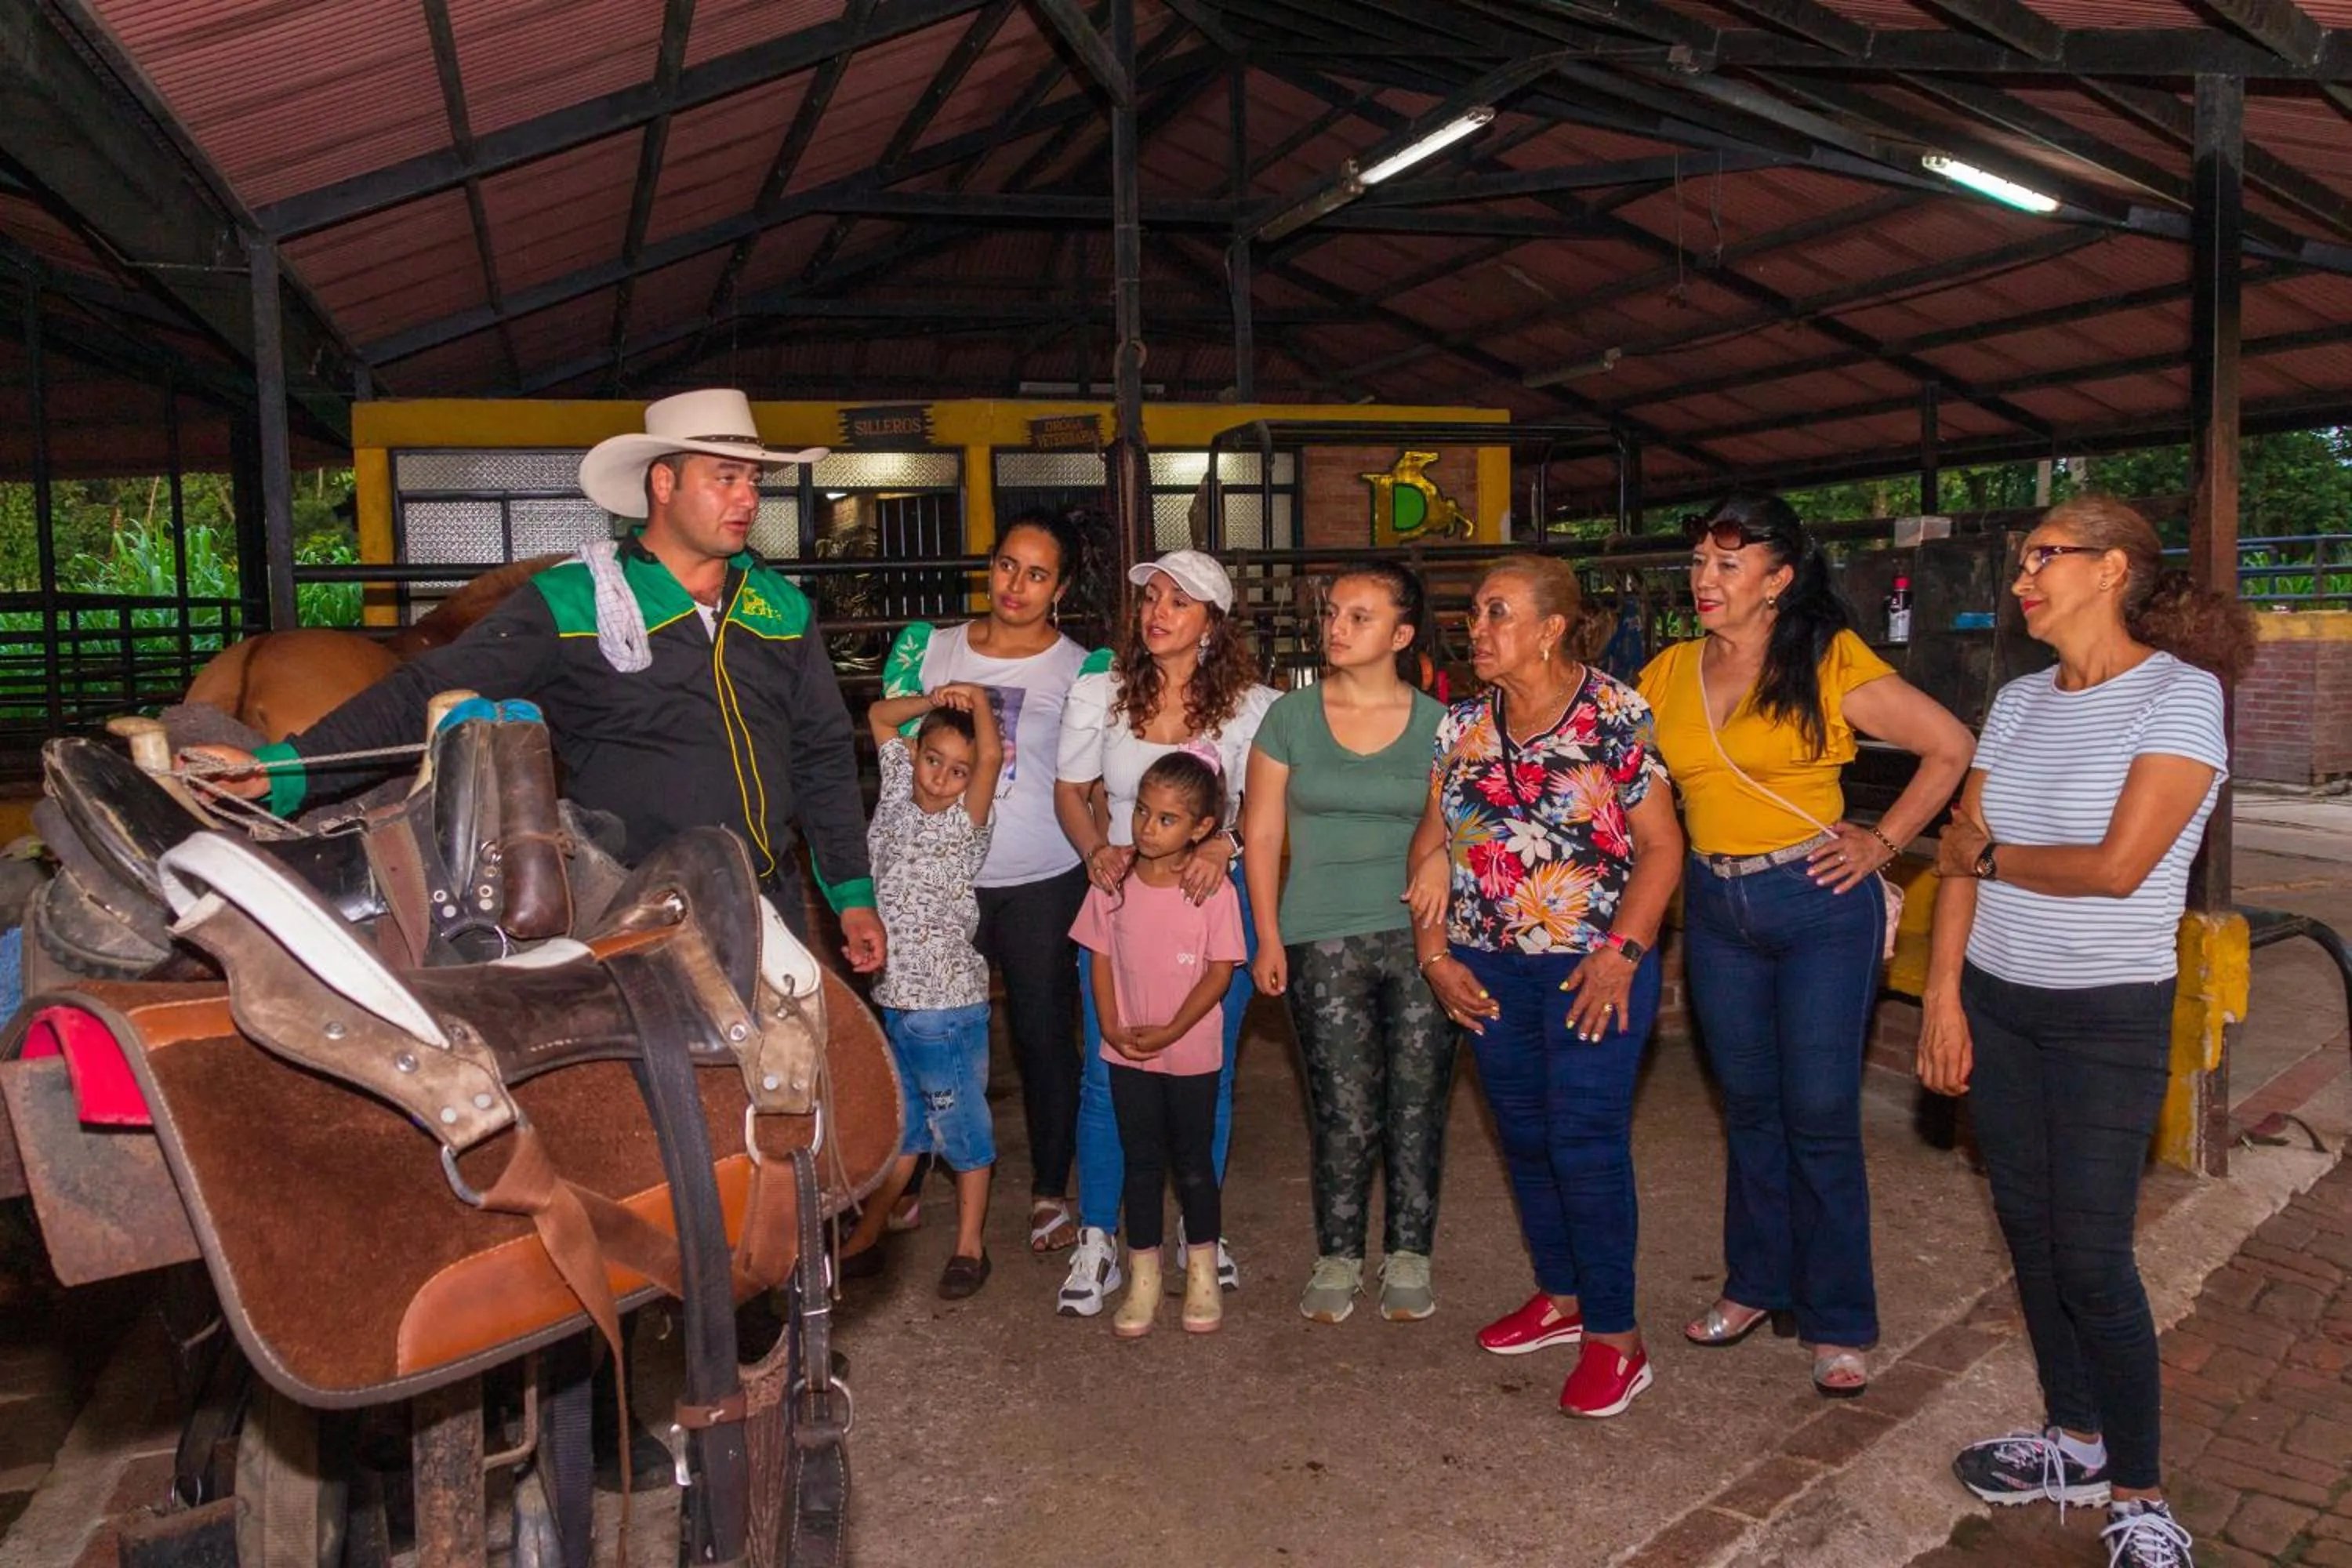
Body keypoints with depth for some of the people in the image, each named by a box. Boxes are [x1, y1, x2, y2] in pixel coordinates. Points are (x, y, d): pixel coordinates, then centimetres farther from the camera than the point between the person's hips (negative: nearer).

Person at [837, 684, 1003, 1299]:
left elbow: (993, 754, -27)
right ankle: (869, 1231, 32)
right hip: (890, 995, 6)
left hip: (948, 1006, -5)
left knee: (962, 1127, 8)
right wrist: (934, 701, 1)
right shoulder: (898, 795, 5)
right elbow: (878, 714, 13)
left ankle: (969, 1247, 21)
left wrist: (976, 699, -16)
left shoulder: (967, 824, -10)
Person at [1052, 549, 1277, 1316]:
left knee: (1209, 1073, 11)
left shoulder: (1252, 705, -3)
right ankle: (1097, 1241, 17)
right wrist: (1097, 850, -13)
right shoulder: (1098, 691, 0)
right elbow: (1070, 790, 6)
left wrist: (1224, 845, -23)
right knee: (1107, 1072, 2)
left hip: (1214, 894, 0)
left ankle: (1201, 1231, 31)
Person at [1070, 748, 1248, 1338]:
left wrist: (1171, 1031, -18)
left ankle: (1202, 1272, 29)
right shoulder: (1114, 880, -5)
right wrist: (1112, 1028, -11)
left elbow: (1220, 970, -12)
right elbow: (1100, 958, 0)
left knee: (1193, 1162, 12)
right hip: (1127, 1052, 2)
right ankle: (1143, 1278, 24)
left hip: (1193, 1052, -2)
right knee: (1141, 1162, 11)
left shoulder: (1214, 888, -13)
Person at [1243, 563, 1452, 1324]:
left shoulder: (1437, 724, 4)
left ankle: (1408, 1253, 22)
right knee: (1344, 1112, 1)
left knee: (1417, 1105, 5)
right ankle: (1338, 1256, 19)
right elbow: (1261, 834, 7)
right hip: (1324, 941, 0)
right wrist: (1270, 938, 3)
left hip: (1422, 937, 1)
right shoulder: (1290, 717, 4)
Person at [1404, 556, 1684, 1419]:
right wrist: (1435, 956, 2)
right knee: (1525, 1140, 15)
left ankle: (1614, 1335, 12)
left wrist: (1621, 954, -17)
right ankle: (1561, 1296, 33)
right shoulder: (1462, 725, 6)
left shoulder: (1615, 716, -9)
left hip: (1594, 966, -5)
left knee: (1587, 1146, -4)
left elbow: (1661, 844, -9)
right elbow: (1432, 844, 9)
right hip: (1490, 969, 6)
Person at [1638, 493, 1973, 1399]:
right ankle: (1757, 1285, 30)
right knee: (1749, 1108, 15)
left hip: (1819, 902, -4)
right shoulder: (1669, 675, 4)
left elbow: (1951, 747, -4)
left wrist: (1883, 841, -5)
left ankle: (1837, 1323, 15)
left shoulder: (1830, 664, -8)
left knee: (1820, 1114, 0)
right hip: (1716, 908, 4)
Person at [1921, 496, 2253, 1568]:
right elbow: (1963, 855, 4)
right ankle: (2073, 1442, 31)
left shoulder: (2180, 695, -12)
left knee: (2091, 1257, -2)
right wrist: (1942, 999, -1)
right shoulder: (2020, 701, 7)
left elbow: (2117, 866, -21)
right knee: (2029, 1228, 13)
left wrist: (1990, 852, -6)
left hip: (2109, 1016, -6)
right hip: (1993, 1001, 6)